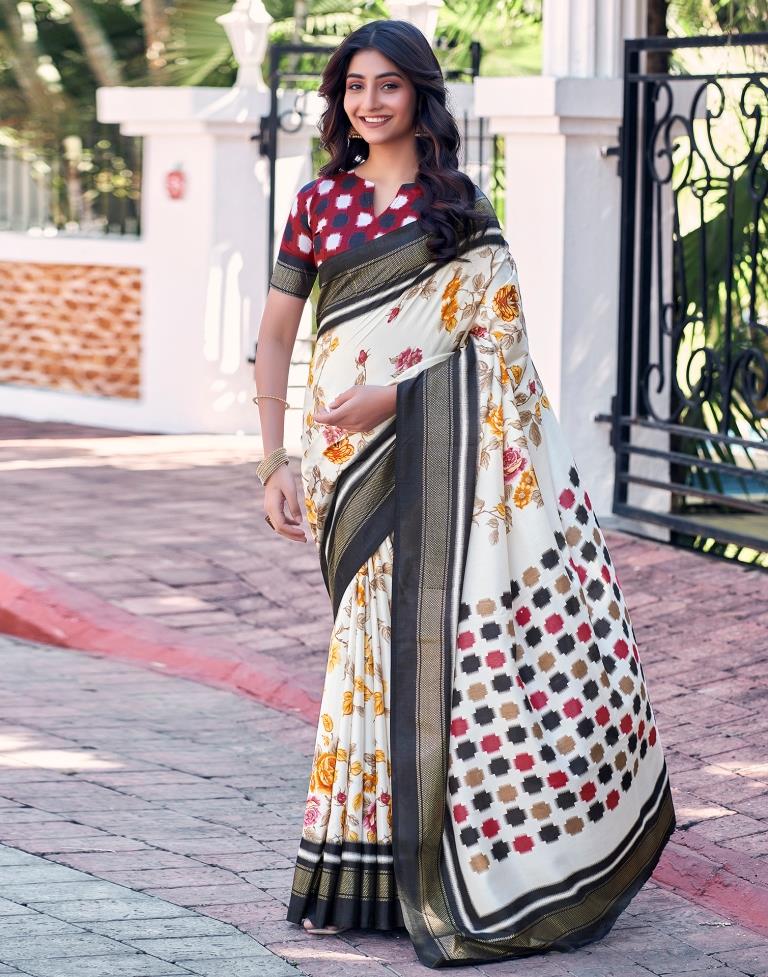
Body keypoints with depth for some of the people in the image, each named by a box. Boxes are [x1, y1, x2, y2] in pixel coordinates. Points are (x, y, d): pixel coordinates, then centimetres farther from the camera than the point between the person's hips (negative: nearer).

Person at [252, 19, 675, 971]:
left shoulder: (460, 206, 6)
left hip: (440, 450, -2)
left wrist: (395, 394, -14)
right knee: (379, 632, 2)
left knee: (434, 625, -6)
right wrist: (273, 462, 4)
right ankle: (365, 867, 9)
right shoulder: (320, 203, 10)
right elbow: (274, 337, 12)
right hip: (349, 459, 2)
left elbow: (496, 335, -1)